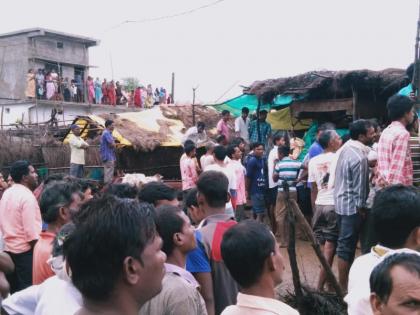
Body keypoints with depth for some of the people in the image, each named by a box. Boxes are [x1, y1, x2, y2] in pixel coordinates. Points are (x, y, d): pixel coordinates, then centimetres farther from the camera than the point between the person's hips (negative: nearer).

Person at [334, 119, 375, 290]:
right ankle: (343, 286, 5)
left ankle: (342, 281, 27)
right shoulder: (359, 156, -21)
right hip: (352, 206, -9)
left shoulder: (347, 148, 8)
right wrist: (361, 207, -9)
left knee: (344, 244, 17)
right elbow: (359, 186, -18)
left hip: (341, 202, 9)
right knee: (347, 247, -2)